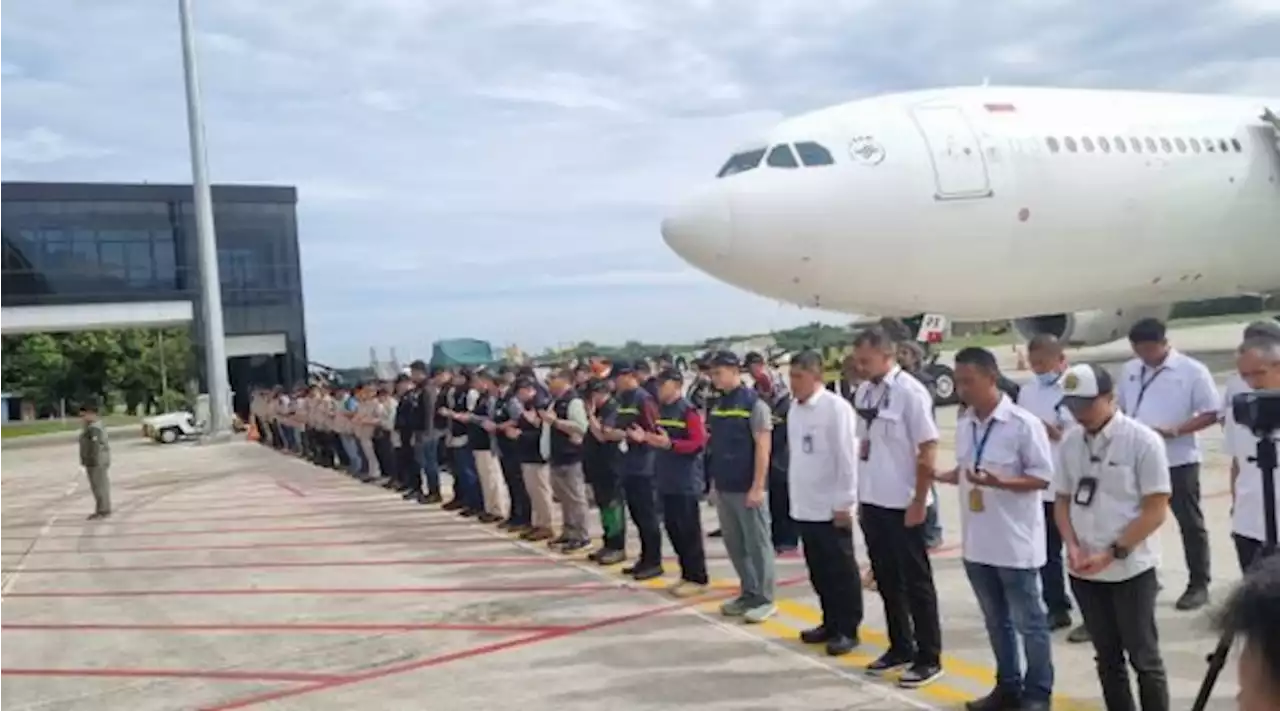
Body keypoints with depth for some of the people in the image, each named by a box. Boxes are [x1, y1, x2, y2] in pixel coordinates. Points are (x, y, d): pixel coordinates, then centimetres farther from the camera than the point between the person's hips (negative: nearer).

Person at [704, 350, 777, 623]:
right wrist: (714, 481, 13)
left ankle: (765, 599, 11)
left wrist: (757, 487, -17)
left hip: (747, 488, -7)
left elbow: (763, 447, -13)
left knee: (757, 544, 2)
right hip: (724, 487, 7)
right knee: (735, 544, 12)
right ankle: (749, 593, 23)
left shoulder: (753, 403, -10)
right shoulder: (717, 406, 10)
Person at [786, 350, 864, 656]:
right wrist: (794, 497, 11)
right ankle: (831, 622, 28)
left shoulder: (836, 408, -14)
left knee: (841, 571, 5)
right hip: (805, 506, 7)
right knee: (819, 571, 15)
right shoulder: (795, 408, 8)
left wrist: (844, 503, -15)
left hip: (831, 507, -7)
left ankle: (848, 629, 15)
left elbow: (847, 457, -15)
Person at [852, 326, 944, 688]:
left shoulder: (910, 392, -15)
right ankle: (900, 647, 30)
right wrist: (861, 495, 14)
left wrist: (919, 502, -15)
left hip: (903, 504, -7)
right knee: (887, 580, 16)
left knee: (916, 582, 4)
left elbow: (928, 449, -14)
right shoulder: (863, 392, 6)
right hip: (872, 502, 7)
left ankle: (929, 658, 15)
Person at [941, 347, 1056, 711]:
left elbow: (1043, 477, -14)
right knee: (996, 621, 18)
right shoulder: (964, 425, 6)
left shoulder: (1024, 424, -15)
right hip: (976, 542, 7)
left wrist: (999, 483, -27)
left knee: (1029, 622, 7)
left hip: (1015, 543, -7)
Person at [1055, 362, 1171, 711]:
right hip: (1084, 572, 5)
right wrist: (1073, 546, -6)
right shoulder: (1070, 441, 3)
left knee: (1143, 658, 5)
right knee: (1107, 658, 15)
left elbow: (1156, 511, -12)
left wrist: (1112, 553, -17)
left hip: (1131, 570, -4)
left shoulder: (1142, 440, -11)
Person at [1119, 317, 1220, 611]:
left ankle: (1198, 585, 16)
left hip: (1178, 460, -5)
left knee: (1190, 523, 5)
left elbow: (1211, 414, -10)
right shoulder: (1130, 370, 7)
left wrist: (1173, 431, -22)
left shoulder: (1192, 371, -9)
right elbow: (1118, 406, 16)